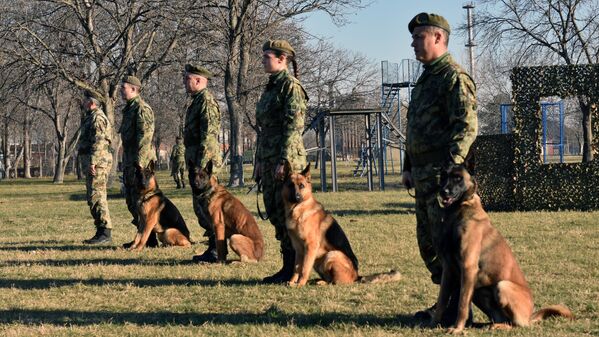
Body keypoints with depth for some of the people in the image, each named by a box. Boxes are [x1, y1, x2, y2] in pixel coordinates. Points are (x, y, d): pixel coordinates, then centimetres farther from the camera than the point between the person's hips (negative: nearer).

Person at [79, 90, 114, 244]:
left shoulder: (97, 117, -12)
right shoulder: (90, 117, 21)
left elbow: (98, 141, -21)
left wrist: (92, 162, -26)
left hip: (97, 162, -11)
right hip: (92, 163, 11)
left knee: (97, 197, -12)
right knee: (92, 198, 12)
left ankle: (105, 233, -13)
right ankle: (101, 232, 14)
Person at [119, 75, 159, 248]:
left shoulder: (142, 109, -12)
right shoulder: (129, 109, 19)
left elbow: (145, 137, -19)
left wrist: (139, 162, -24)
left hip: (141, 162, -10)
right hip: (129, 162, 10)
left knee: (140, 201, -9)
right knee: (131, 201, 13)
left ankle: (149, 239, -5)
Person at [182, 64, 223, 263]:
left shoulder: (206, 101, -13)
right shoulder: (197, 101, 20)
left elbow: (208, 135, -20)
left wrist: (201, 165, -23)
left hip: (204, 162, -11)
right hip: (196, 161, 11)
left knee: (206, 206, -9)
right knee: (201, 206, 12)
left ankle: (216, 251, -7)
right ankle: (213, 248, 16)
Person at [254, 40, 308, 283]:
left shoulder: (290, 86, -10)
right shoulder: (271, 87, 18)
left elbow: (294, 126, -17)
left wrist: (284, 160, -22)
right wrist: (259, 161, 19)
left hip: (287, 158, -9)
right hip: (269, 159, 9)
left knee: (287, 213, -6)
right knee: (274, 212, 10)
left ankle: (293, 269, -1)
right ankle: (287, 267, 15)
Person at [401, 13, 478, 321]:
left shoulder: (454, 78, -11)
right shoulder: (425, 79, 20)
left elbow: (466, 127, -20)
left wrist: (450, 167, -27)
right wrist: (408, 167, 22)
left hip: (444, 175, -10)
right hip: (423, 176, 10)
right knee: (428, 241, 12)